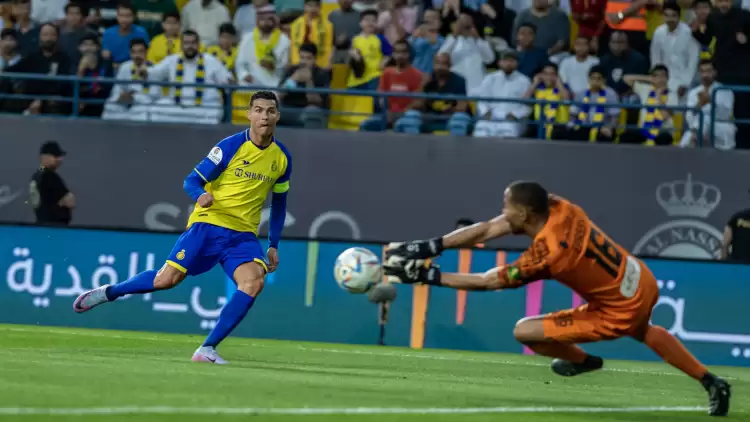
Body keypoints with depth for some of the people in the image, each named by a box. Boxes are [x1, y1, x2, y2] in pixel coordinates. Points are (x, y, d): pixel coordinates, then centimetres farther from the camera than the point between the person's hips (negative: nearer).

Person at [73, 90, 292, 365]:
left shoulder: (282, 158, 4)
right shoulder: (231, 146, -8)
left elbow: (279, 204, 18)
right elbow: (192, 181, -6)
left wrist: (273, 245, 14)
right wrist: (201, 196, -29)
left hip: (243, 235, 3)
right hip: (208, 225, -3)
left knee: (253, 282, -24)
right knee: (168, 279, -10)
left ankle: (207, 349, -19)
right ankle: (107, 292, 18)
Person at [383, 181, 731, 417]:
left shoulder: (543, 255, -29)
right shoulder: (558, 208, -11)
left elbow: (486, 282, -17)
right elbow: (487, 230, -7)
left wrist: (427, 276, -14)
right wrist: (429, 247, -12)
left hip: (619, 313, -8)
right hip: (644, 283, 8)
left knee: (525, 332, -5)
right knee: (643, 332, 42)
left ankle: (584, 362, 22)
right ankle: (711, 384, 46)